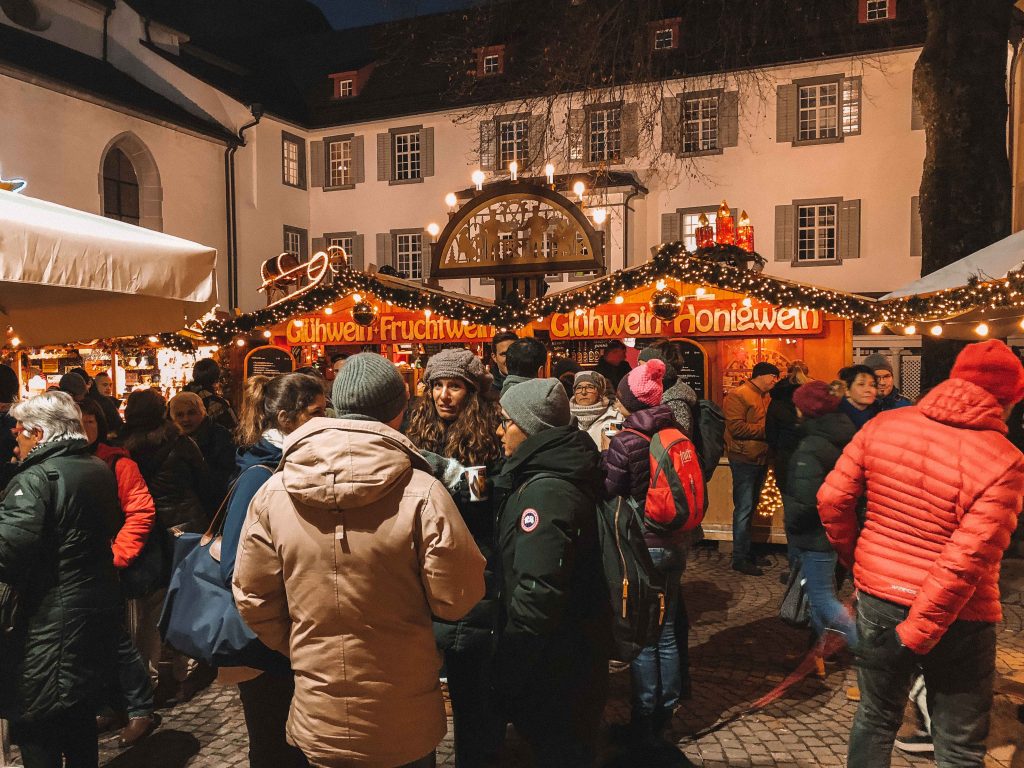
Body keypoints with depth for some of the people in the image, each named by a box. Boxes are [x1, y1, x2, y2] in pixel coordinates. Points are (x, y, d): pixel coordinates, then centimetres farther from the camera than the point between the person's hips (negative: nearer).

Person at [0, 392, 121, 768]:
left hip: (50, 624, -8)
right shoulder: (100, 470, 6)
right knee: (80, 716, 23)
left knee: (36, 733, 5)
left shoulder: (36, 479, -19)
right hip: (98, 607, 8)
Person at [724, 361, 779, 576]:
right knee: (744, 508, -5)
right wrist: (765, 429, -17)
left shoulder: (765, 397, 14)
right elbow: (737, 428, -22)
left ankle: (746, 551, 26)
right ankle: (740, 559, 2)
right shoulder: (738, 396, -13)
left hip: (761, 459, 9)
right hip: (744, 460, -9)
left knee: (750, 507, 15)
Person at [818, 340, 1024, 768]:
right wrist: (918, 631, -16)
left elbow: (832, 499, -4)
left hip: (877, 596, 4)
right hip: (953, 617, -4)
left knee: (875, 720, 22)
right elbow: (966, 562, -25)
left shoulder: (883, 425, -6)